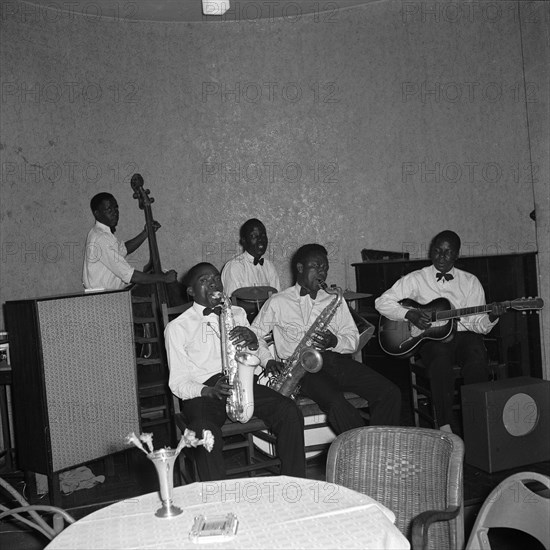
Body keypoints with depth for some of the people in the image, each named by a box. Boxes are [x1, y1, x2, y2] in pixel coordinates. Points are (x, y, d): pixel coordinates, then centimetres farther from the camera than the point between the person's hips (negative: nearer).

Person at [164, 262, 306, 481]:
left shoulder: (237, 314, 18)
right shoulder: (177, 327, 5)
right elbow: (177, 382, 1)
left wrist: (253, 341, -9)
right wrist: (209, 391, -20)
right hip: (202, 392, -3)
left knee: (290, 411, -22)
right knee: (205, 430, -37)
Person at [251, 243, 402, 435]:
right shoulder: (277, 302, 10)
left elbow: (353, 339, 15)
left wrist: (335, 342, -8)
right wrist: (267, 360, -7)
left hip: (336, 360, 4)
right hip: (301, 367, -4)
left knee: (391, 394, -18)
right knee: (337, 404, -34)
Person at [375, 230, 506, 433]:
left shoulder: (470, 282, 13)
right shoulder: (416, 279, 8)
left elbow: (478, 324, 7)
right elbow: (382, 302, 2)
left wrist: (491, 317, -16)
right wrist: (410, 314, -11)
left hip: (464, 334, 2)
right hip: (431, 339, -1)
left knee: (477, 357, -32)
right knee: (440, 358, -35)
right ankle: (447, 427, -31)